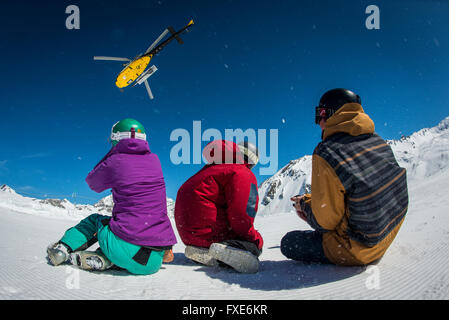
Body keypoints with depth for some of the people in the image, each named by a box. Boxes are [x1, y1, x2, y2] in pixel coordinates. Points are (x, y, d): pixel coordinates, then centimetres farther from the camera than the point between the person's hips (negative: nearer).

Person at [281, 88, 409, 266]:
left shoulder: (326, 154, -26)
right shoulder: (377, 140, -2)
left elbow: (325, 222, -19)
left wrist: (305, 205, 3)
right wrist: (310, 198, 14)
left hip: (359, 250, -8)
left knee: (288, 243, 9)